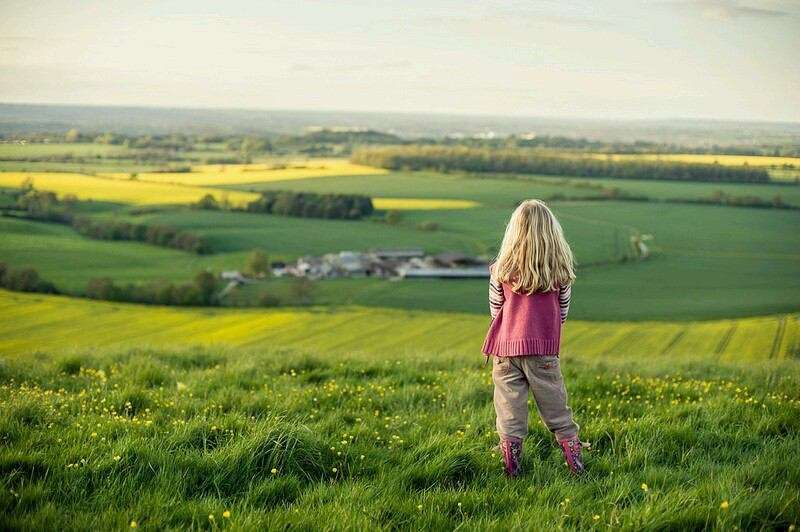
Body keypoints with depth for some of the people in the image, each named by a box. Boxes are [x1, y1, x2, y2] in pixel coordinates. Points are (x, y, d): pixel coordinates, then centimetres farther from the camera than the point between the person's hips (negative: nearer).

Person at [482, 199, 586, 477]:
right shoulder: (560, 269, -3)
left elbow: (495, 308, 5)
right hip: (543, 350, 0)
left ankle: (512, 470, 8)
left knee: (509, 409, 7)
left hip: (506, 348, 0)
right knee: (556, 409, 10)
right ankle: (576, 464, 12)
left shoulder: (502, 269, -5)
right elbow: (563, 311, 6)